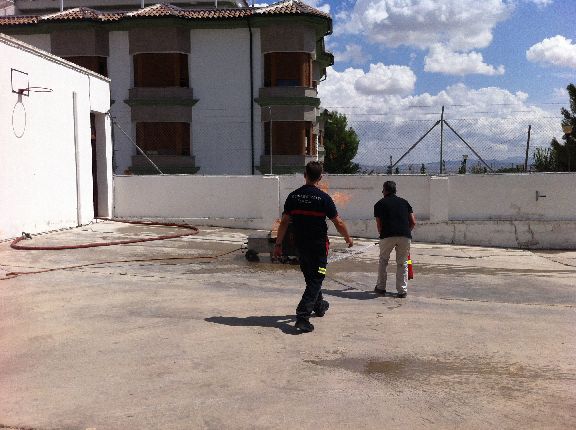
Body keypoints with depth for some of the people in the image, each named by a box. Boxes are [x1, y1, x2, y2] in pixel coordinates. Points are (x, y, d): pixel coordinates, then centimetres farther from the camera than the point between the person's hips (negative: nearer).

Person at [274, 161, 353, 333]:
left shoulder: (293, 196, -1)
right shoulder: (323, 198, -12)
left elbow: (284, 222, -1)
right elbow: (338, 223, -8)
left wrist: (278, 243, 7)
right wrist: (348, 238, 9)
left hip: (300, 245, 5)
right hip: (318, 245, -5)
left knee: (310, 277, 23)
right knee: (316, 279, 0)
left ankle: (319, 305, 43)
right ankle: (302, 316, -12)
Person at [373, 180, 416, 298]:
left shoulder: (380, 204, 14)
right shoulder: (404, 202, 21)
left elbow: (379, 224, 12)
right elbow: (413, 222, 14)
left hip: (388, 235, -2)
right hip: (405, 236, 2)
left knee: (383, 260, 19)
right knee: (402, 263, 14)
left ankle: (381, 287, 24)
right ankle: (402, 291, 12)